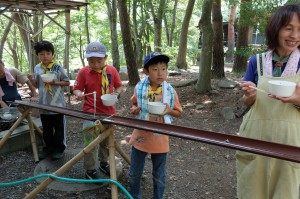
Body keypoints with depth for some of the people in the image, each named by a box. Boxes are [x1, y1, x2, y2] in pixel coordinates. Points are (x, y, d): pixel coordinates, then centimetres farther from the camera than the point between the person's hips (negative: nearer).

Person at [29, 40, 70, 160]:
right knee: (46, 129, 16)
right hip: (43, 104, 4)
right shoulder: (37, 68, 5)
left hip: (57, 104, -4)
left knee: (59, 128, 8)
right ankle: (48, 147, 31)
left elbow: (67, 82, -4)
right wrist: (31, 79, -6)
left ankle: (59, 148, 22)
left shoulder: (58, 67, -8)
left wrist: (55, 82, -19)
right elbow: (37, 85, 13)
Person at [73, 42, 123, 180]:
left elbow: (119, 86, 8)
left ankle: (104, 163, 42)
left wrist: (116, 93, -11)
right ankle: (90, 171, 17)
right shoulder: (83, 72, -10)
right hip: (91, 113, -3)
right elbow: (76, 89, -3)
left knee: (107, 141, 20)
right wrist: (79, 94, -25)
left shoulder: (112, 70, -3)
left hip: (109, 112, 4)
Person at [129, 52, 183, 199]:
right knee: (134, 173, 17)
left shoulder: (170, 91, -10)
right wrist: (134, 109, -12)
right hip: (140, 137, 1)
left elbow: (178, 112, 1)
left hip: (160, 140, -1)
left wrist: (169, 111, -21)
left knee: (159, 176, 16)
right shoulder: (139, 88, -8)